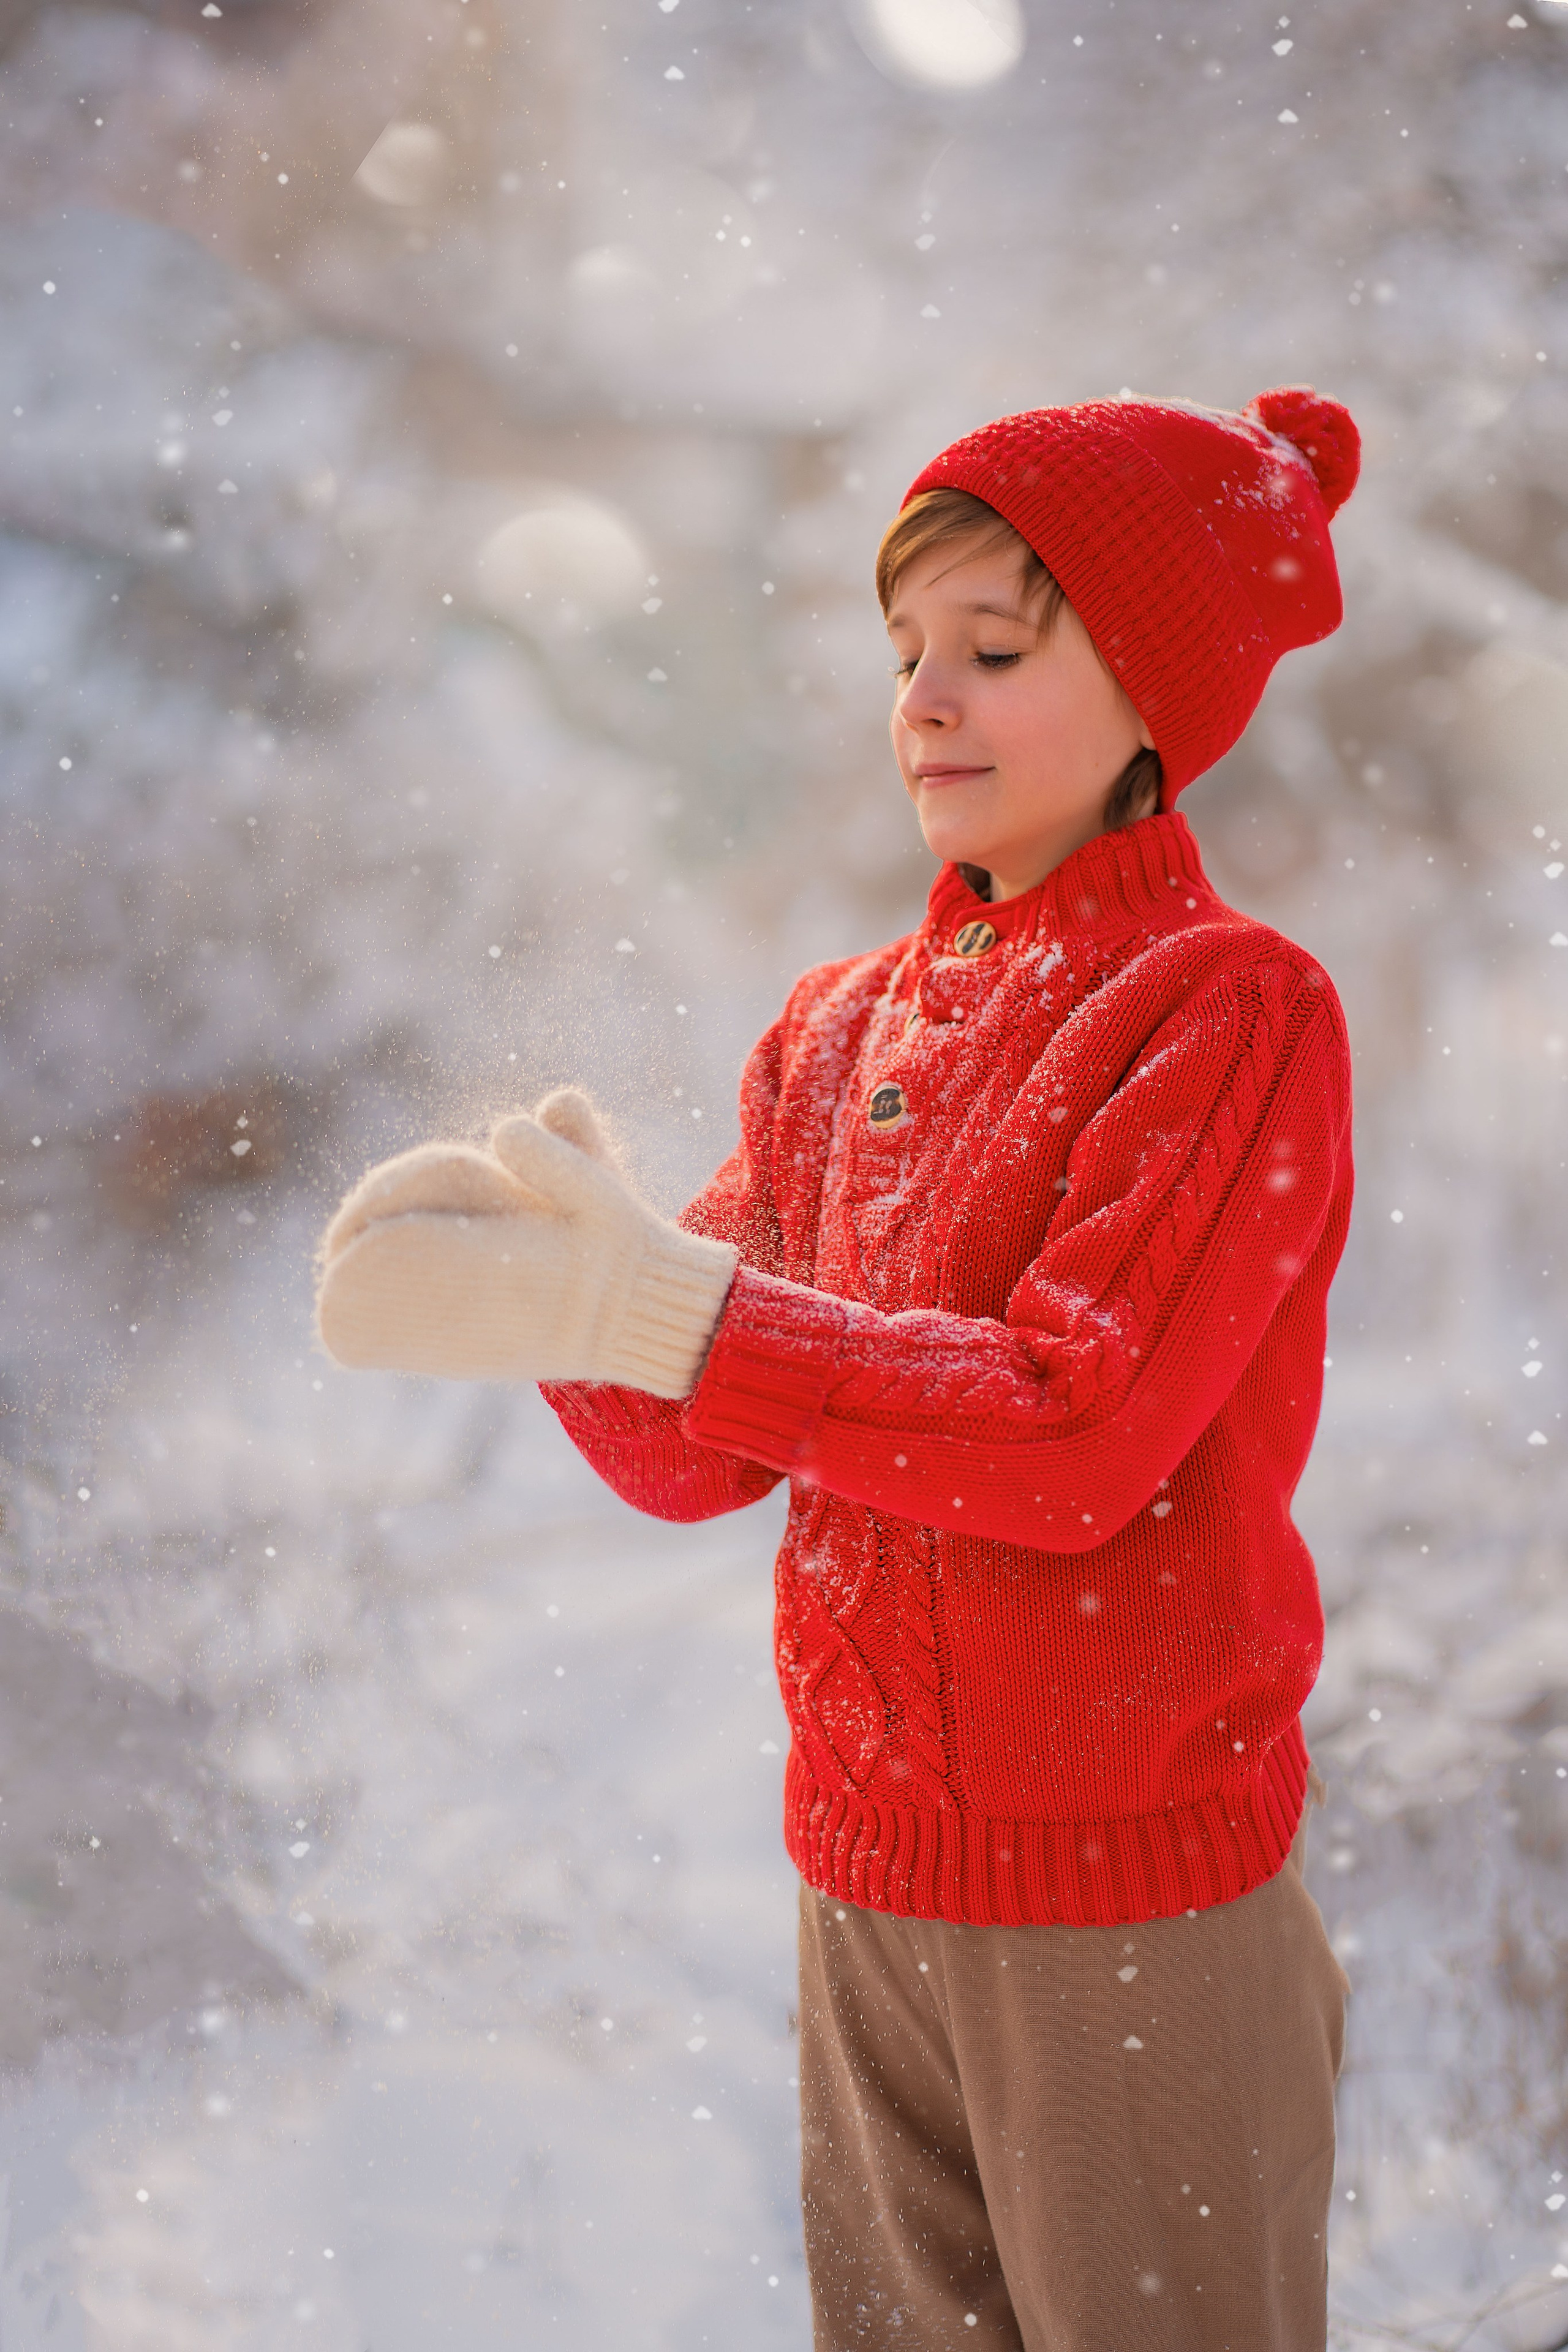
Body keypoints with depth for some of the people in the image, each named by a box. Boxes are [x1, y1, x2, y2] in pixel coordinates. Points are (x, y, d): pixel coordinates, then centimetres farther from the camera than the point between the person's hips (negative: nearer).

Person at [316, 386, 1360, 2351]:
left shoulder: (1234, 1009, -10)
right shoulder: (835, 1030, 8)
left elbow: (1080, 1432, -21)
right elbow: (699, 1458, 3)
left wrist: (652, 1305, -25)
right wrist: (558, 1276, -17)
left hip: (1138, 1905, -6)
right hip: (865, 1887, 6)